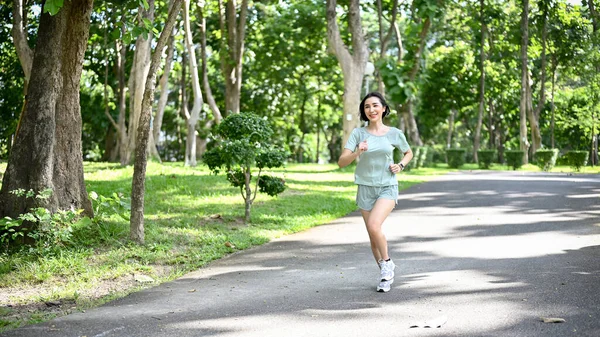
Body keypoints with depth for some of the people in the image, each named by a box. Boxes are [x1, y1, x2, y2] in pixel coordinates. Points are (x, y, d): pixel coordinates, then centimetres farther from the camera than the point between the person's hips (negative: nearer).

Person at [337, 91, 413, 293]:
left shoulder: (394, 133, -1)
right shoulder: (358, 133, -2)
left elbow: (409, 153, 18)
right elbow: (341, 162, -6)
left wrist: (401, 165, -2)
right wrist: (357, 153, -24)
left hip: (388, 187, -2)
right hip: (366, 188, 2)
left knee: (374, 226, -25)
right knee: (373, 237, 7)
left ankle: (387, 264, -1)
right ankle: (386, 274, 26)